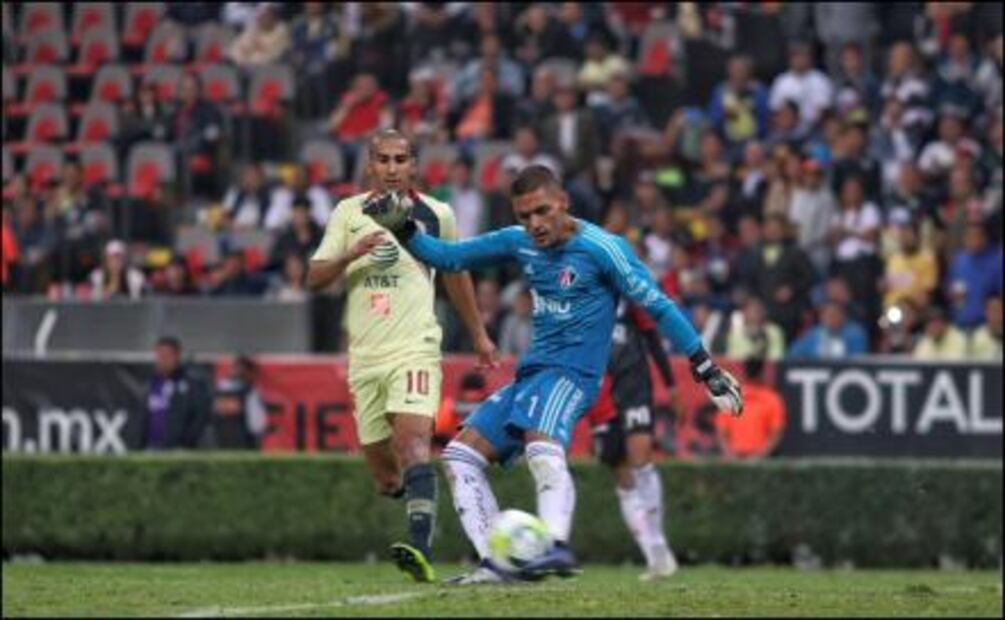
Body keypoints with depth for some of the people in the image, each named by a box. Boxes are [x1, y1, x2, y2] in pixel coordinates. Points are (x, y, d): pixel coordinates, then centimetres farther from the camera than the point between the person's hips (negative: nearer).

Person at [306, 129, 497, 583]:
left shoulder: (436, 215, 5)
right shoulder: (348, 213, 7)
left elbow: (455, 274, 21)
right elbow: (315, 277, 2)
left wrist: (478, 334, 27)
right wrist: (351, 254, -18)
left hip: (415, 348, -3)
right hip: (365, 354, 3)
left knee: (413, 437, -24)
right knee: (381, 466, 5)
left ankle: (421, 550, -36)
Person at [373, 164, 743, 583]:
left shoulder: (601, 248, -10)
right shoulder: (519, 243, 8)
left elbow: (657, 305, -7)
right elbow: (449, 257, 17)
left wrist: (706, 369, -7)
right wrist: (403, 230, 1)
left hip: (572, 372, -8)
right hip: (531, 372, 8)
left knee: (542, 447, -36)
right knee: (461, 455, 3)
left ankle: (557, 547, -57)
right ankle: (493, 562, -4)